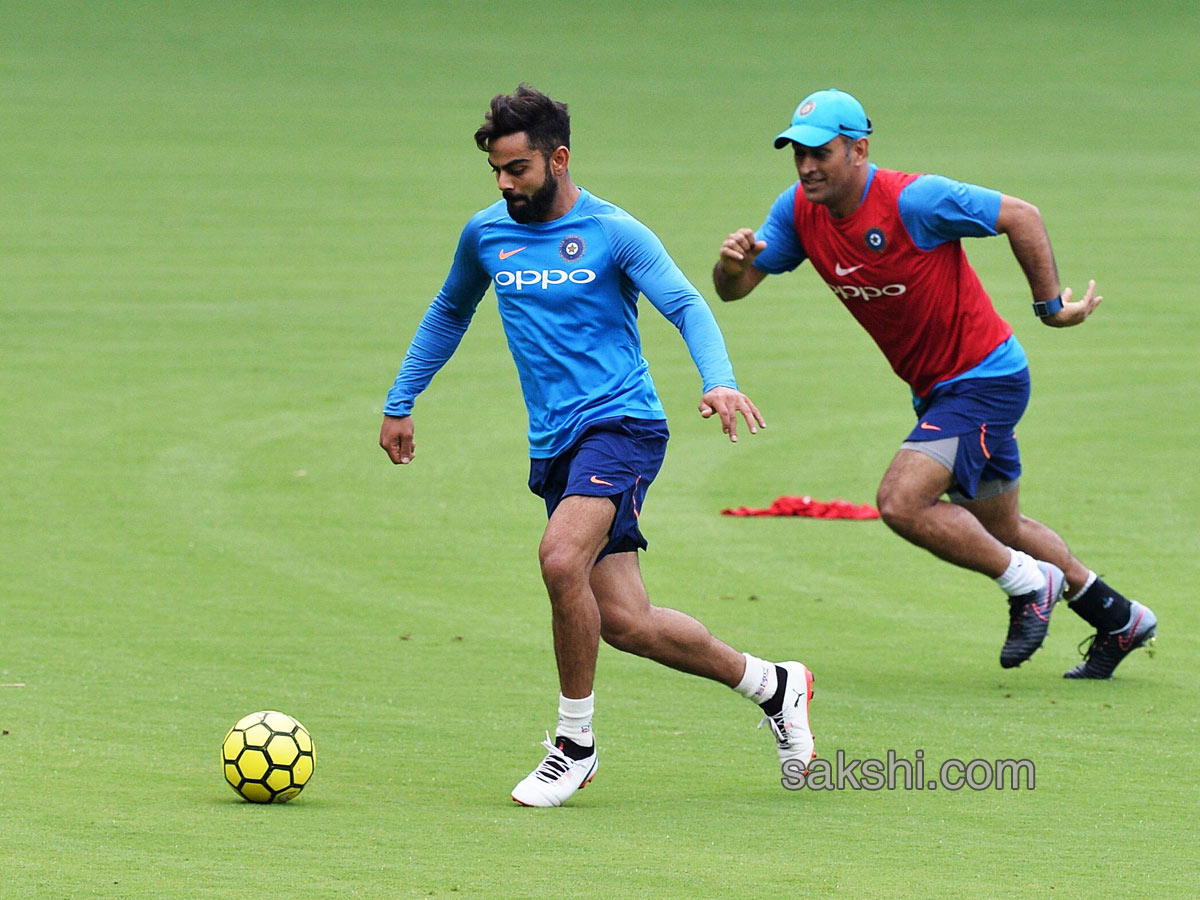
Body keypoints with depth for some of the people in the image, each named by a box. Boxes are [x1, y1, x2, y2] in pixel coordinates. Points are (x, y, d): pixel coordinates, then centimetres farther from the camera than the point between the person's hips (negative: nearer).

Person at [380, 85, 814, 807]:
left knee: (561, 559, -29)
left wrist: (719, 382, -33)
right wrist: (400, 404, 28)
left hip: (621, 423, -6)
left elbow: (687, 306, -14)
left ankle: (576, 743, -12)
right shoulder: (487, 234, 10)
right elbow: (449, 314, 28)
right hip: (554, 444, 6)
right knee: (623, 622, -2)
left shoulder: (614, 233, -5)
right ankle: (771, 685, 20)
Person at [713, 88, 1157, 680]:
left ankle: (1029, 585, 0)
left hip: (984, 377, -9)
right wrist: (732, 263, -27)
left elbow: (1021, 217, -18)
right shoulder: (799, 211, -5)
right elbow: (733, 290, -4)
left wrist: (1050, 304, -12)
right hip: (936, 388, 9)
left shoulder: (912, 200, -25)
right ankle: (1118, 619, 38)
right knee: (999, 529, 20)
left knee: (902, 503, -21)